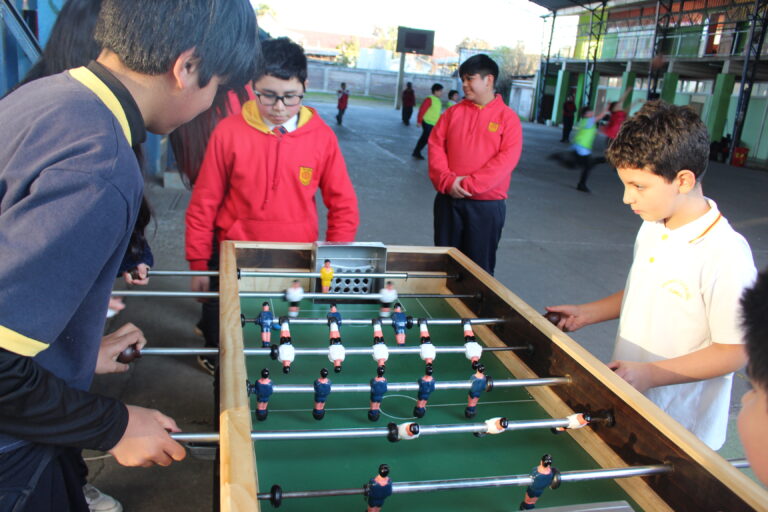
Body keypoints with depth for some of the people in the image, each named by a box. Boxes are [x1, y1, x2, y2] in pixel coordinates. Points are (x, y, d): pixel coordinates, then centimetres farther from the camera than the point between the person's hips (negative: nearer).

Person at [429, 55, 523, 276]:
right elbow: (436, 146, 2)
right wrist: (448, 181, -13)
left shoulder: (508, 117, -3)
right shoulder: (453, 112, 7)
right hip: (448, 199, 3)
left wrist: (468, 185, -17)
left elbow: (506, 159, -12)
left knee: (479, 266, 5)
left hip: (487, 204, -3)